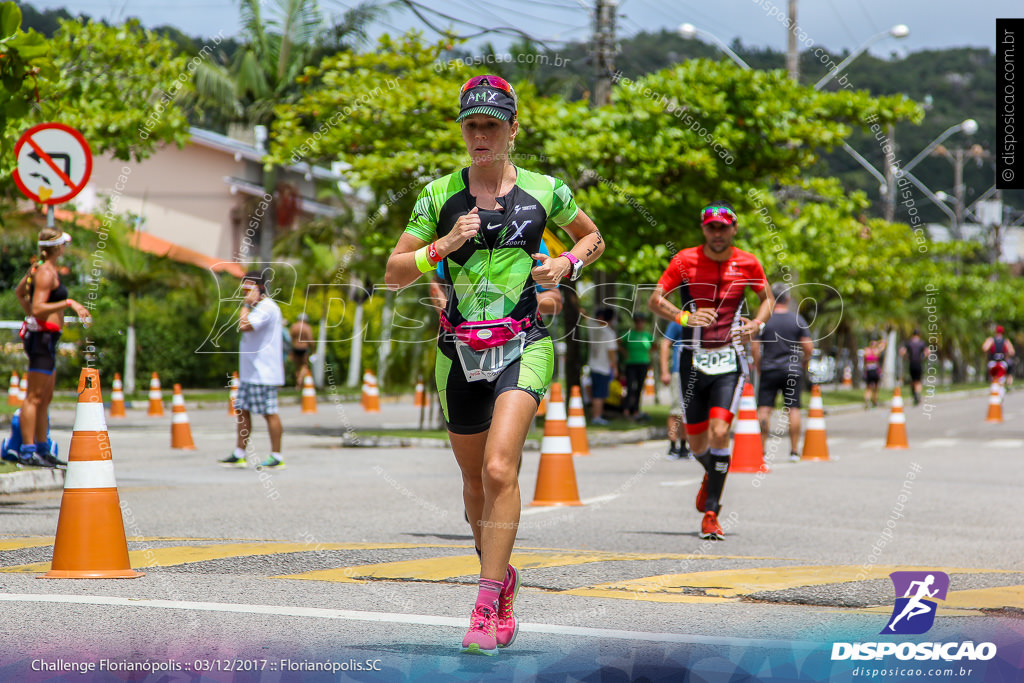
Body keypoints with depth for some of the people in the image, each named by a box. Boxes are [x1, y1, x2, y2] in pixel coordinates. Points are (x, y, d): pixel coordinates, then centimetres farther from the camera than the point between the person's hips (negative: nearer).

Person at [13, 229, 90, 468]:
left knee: (45, 397, 14)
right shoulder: (46, 273, -15)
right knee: (34, 397, -9)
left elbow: (19, 291, 29)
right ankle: (27, 451, -9)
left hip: (40, 334, 10)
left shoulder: (38, 268, 14)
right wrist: (68, 302, -25)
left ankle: (42, 449, 20)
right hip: (43, 337, -10)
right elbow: (38, 308, -23)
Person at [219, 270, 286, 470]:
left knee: (269, 413, -6)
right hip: (249, 372, 11)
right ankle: (239, 455, 13)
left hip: (263, 373, -11)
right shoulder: (258, 307, 19)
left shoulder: (267, 308, -15)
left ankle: (277, 458, -2)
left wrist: (246, 305, -17)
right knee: (242, 411, 9)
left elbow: (244, 326, -26)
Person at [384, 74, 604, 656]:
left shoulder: (544, 190, 2)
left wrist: (567, 264, -1)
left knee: (499, 470, -20)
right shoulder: (440, 195, 4)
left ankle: (489, 609, -16)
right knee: (475, 478, 13)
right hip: (459, 349, 3)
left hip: (523, 346, -3)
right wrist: (443, 246, -12)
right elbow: (395, 273, 4)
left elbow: (593, 237, 20)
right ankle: (503, 576, 38)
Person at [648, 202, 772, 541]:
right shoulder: (685, 260, -4)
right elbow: (655, 300, -5)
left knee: (719, 431, -18)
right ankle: (711, 475, 45)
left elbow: (768, 298, 14)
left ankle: (711, 513, -10)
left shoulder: (747, 263, 0)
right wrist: (684, 316, -23)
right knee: (696, 440, 9)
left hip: (729, 361, -1)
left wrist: (756, 324, -7)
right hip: (694, 359, 1)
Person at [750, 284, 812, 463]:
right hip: (792, 371, 1)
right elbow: (808, 347, -1)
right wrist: (804, 364, 16)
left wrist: (758, 367, 9)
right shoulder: (797, 319, 1)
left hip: (769, 370, -1)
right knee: (793, 409, 4)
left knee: (764, 409, 0)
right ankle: (794, 451, 5)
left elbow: (754, 348, -5)